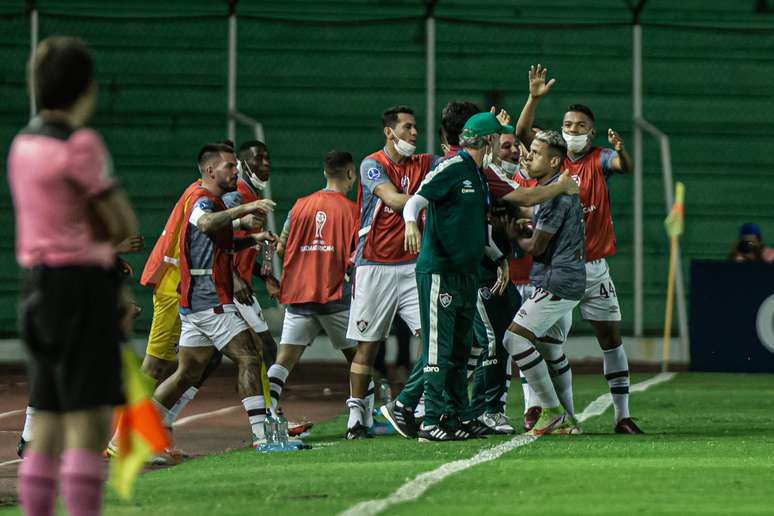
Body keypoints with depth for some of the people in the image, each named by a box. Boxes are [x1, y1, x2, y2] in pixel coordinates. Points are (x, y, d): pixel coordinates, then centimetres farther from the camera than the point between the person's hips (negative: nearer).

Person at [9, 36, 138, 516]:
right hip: (79, 285, -9)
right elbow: (124, 226, -12)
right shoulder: (80, 144, -13)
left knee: (49, 425, 11)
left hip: (41, 289, 9)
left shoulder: (25, 143, 14)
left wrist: (113, 289, 15)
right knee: (90, 422, -10)